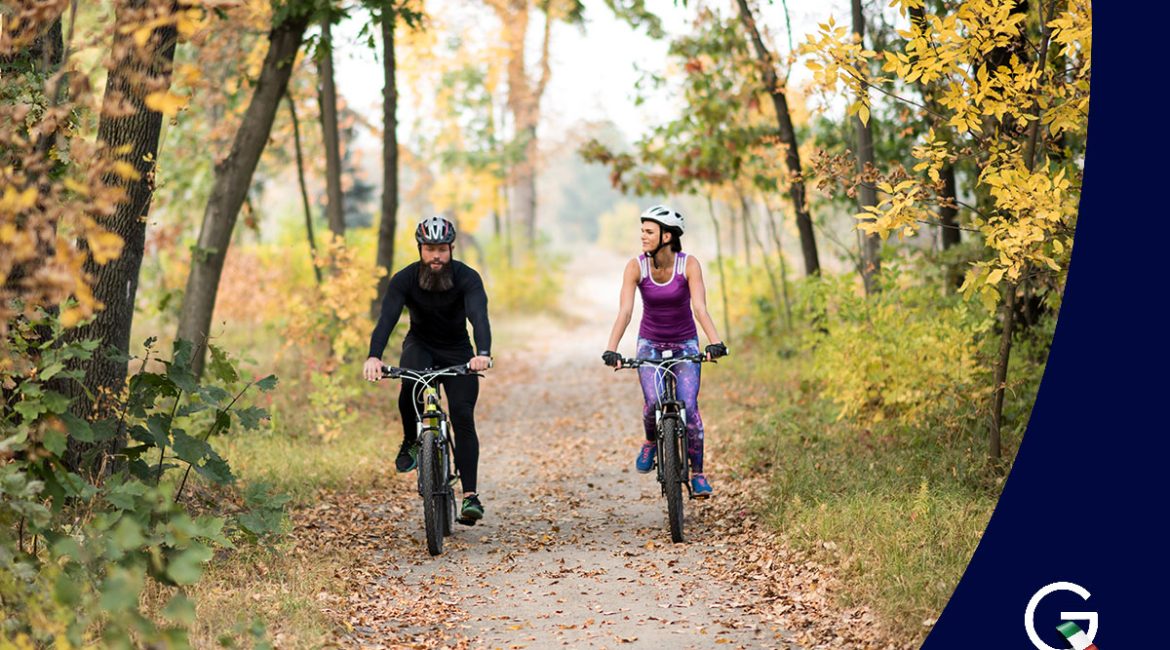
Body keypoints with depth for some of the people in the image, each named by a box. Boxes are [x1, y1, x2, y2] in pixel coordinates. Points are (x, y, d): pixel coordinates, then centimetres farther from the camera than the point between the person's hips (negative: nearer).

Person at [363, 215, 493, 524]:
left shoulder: (467, 277, -22)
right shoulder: (404, 279, -19)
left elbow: (479, 315, -38)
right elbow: (387, 318, -31)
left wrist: (483, 353, -58)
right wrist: (374, 356, -50)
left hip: (458, 352, 0)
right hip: (420, 345, 0)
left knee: (463, 418, -15)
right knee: (409, 384, -34)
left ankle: (470, 495, -13)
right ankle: (411, 441, -9)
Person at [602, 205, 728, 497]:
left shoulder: (689, 264, -18)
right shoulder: (636, 267, -15)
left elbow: (700, 308, -26)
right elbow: (624, 311, -22)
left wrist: (715, 342, -40)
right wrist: (611, 349, -35)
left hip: (685, 343, -1)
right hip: (650, 342, 1)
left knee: (689, 407, -14)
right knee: (653, 402, -21)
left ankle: (698, 473, 1)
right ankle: (650, 442, 13)